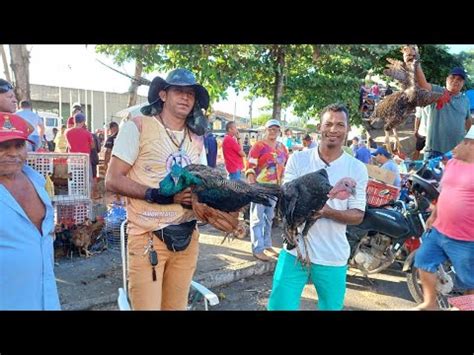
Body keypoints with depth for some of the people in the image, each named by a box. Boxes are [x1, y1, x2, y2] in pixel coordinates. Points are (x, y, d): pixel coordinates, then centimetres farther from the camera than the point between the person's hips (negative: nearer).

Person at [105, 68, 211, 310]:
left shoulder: (197, 139, 11)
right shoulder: (137, 127, -7)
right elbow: (112, 181, -11)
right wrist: (160, 195, -21)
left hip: (187, 237, 6)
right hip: (148, 236, -5)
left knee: (176, 306, 15)